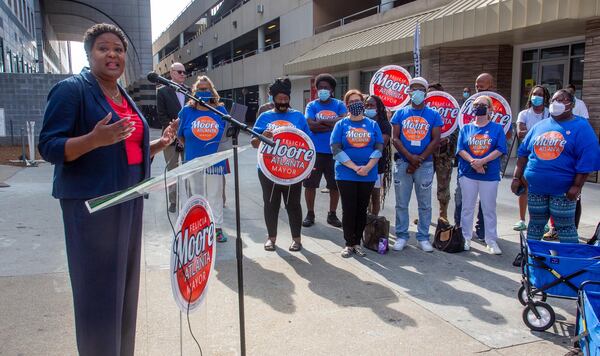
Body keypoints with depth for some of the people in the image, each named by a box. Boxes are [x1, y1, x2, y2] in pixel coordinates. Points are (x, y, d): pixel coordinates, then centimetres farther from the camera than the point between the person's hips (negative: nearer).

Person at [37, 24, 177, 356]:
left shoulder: (125, 97, 14)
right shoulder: (71, 89, -9)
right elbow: (49, 147, -15)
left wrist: (159, 144, 4)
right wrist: (95, 138, -30)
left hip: (128, 201, 8)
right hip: (91, 203, -8)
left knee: (125, 286, 15)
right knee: (99, 289, -3)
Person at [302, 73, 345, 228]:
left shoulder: (339, 104, 5)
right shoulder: (312, 105, 3)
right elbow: (310, 125, -12)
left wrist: (321, 121, -13)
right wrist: (333, 125, -13)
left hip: (335, 151, 1)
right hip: (315, 151, 0)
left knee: (335, 185, 8)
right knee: (310, 184, 5)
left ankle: (332, 214, 24)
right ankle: (310, 214, 20)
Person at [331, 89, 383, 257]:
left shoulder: (372, 125, 7)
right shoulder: (341, 125, 1)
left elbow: (379, 148, 2)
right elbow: (336, 149, -7)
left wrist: (367, 167, -14)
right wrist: (355, 167, -16)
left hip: (368, 175, 2)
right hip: (346, 175, -2)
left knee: (361, 210, 8)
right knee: (348, 210, 1)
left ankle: (357, 243, 19)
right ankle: (349, 244, 13)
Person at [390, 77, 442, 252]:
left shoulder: (433, 115, 5)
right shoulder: (400, 113, 6)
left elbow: (435, 140, -1)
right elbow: (395, 138, 0)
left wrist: (419, 159, -10)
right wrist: (410, 157, -12)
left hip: (425, 164, 0)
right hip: (403, 163, 0)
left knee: (425, 204, 5)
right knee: (401, 203, 5)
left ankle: (423, 237, 16)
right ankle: (401, 236, 15)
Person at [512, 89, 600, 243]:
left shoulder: (581, 127, -3)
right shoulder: (540, 126, 11)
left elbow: (586, 160, -10)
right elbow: (523, 154, 13)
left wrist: (576, 186, -16)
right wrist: (516, 178, 7)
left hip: (563, 191, -4)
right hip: (535, 188, 5)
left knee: (565, 227, 3)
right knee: (535, 224, 14)